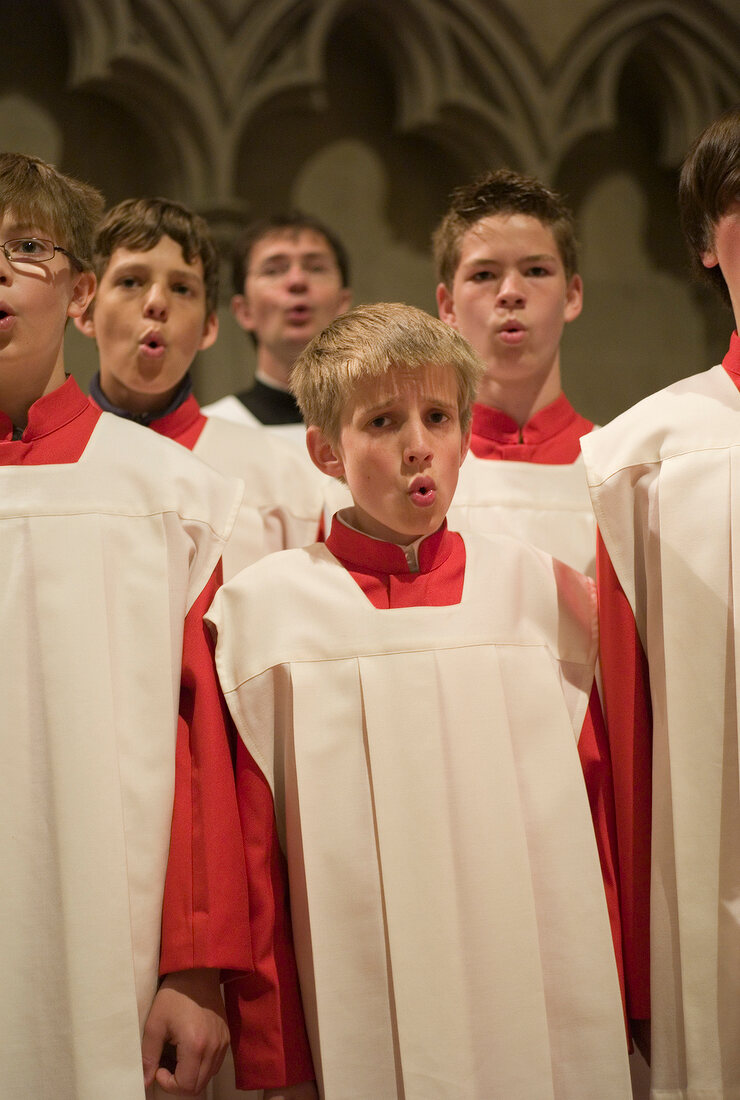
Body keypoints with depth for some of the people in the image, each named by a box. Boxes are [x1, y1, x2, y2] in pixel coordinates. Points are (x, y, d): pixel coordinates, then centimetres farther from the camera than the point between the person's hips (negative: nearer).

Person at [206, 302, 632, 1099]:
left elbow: (602, 811, 9)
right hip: (357, 1000, -1)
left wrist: (627, 1005, 6)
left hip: (542, 995, 2)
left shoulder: (540, 591, 7)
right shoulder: (265, 607, 2)